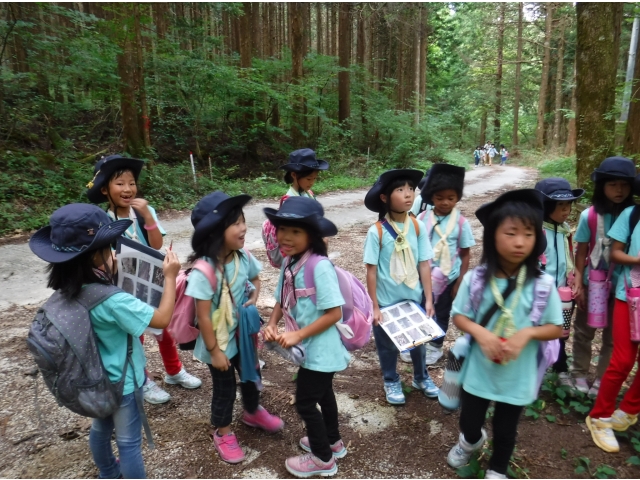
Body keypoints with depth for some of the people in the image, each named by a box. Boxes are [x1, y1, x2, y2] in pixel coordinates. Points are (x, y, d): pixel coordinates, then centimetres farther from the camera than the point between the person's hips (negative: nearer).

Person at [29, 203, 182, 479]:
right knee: (129, 442, 11)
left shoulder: (70, 293, -10)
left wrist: (113, 271, -3)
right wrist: (170, 277, -23)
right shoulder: (112, 301, -35)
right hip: (122, 383, -9)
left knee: (100, 429, 29)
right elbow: (162, 319, -30)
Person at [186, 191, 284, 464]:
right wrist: (214, 351, -17)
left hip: (243, 333, 6)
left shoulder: (243, 257, -11)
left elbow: (255, 280, 10)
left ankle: (253, 413, 54)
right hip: (219, 340, -6)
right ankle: (221, 433, 41)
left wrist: (253, 299, -9)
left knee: (252, 375, 25)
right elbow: (203, 316, -24)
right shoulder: (204, 271, -31)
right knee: (225, 389, 13)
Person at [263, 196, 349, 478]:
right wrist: (271, 325, -11)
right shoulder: (289, 263, -2)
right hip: (312, 348, 9)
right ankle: (332, 442, 49)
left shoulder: (319, 266, -29)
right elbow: (282, 301, 7)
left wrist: (298, 335, -25)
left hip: (320, 349, -8)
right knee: (322, 394, 26)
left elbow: (335, 313, -27)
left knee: (305, 402, 6)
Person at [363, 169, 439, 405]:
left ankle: (421, 377, 46)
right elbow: (371, 271, -13)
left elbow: (424, 264, -4)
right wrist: (375, 306, -10)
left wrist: (428, 299, -3)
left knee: (419, 339, 21)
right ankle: (391, 382, 40)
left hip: (414, 298, 3)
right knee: (387, 345, 16)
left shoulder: (418, 227, -8)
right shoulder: (376, 232, -17)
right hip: (387, 301, -3)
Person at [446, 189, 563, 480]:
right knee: (469, 421, 21)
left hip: (517, 376, 0)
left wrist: (528, 332, -24)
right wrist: (480, 332, -23)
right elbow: (458, 315, -5)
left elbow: (556, 328, -6)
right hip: (478, 370, 1)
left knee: (505, 431, 20)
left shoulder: (543, 284, -16)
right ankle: (471, 441, 58)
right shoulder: (475, 279, -15)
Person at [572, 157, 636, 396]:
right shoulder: (589, 215, -11)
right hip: (592, 283, 0)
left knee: (613, 335, 11)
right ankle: (579, 374, 30)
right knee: (584, 331, 14)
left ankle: (601, 380, 26)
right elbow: (581, 253, -4)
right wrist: (579, 285, -5)